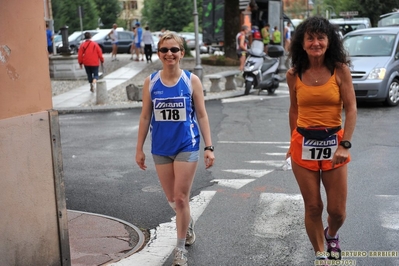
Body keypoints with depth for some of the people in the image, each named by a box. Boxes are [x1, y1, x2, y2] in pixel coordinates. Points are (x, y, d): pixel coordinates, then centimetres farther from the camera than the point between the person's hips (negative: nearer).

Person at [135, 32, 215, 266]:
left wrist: (209, 147, -7)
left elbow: (202, 115, -3)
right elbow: (145, 117, 5)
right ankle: (188, 223, 46)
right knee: (172, 198, 15)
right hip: (161, 148, 3)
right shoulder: (151, 82, -1)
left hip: (187, 146, -3)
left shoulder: (192, 80, -6)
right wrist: (139, 148, 5)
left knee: (181, 198, -2)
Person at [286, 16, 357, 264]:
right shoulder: (294, 75, 0)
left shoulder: (340, 70, -5)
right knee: (313, 208, 6)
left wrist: (345, 145, -17)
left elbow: (351, 109, -8)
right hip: (303, 145, 1)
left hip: (333, 143, -1)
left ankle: (332, 235, 40)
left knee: (337, 211, 5)